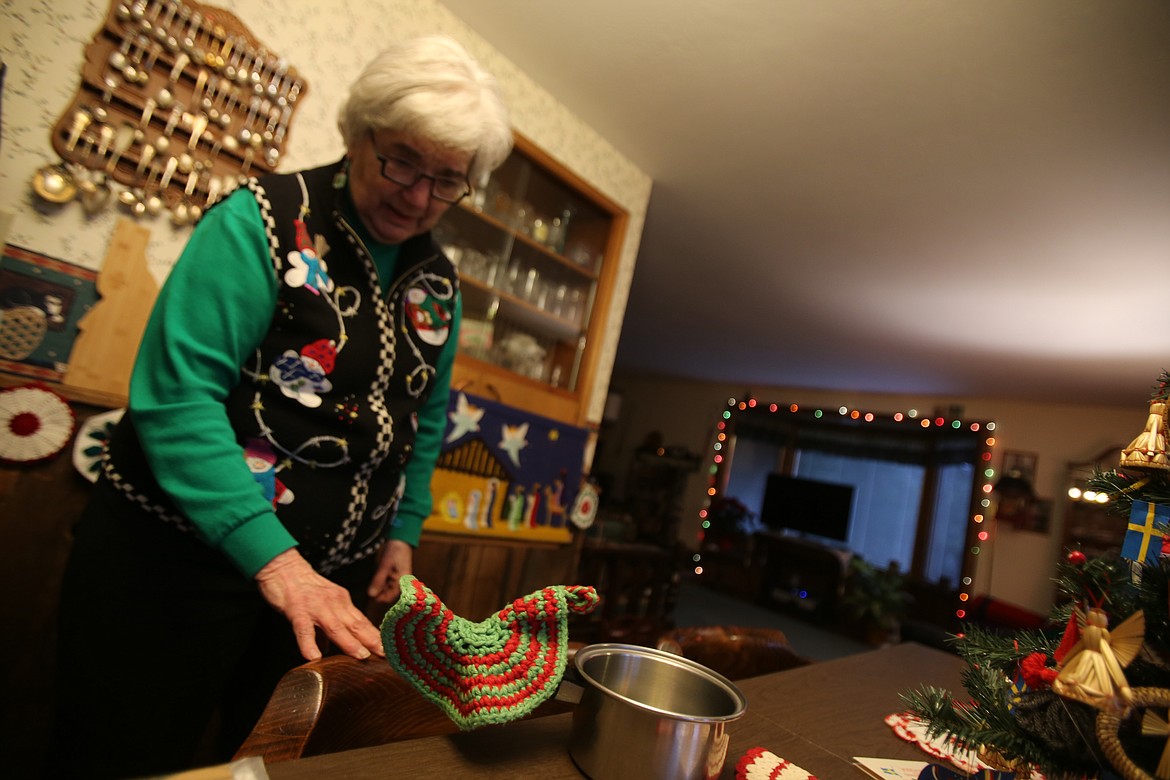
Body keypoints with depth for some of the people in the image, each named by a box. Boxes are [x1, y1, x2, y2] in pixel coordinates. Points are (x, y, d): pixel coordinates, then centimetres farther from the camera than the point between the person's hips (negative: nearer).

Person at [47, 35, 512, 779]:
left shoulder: (438, 283, 5)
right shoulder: (266, 221, -13)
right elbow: (176, 397, -21)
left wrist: (404, 530, 10)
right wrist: (271, 556, -28)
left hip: (325, 580, 5)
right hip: (177, 560, -5)